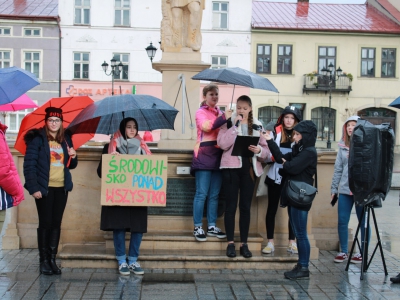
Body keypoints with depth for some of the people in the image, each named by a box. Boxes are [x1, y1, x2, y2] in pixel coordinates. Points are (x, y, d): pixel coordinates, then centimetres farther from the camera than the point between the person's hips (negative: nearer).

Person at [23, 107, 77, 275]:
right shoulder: (37, 139, -5)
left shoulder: (65, 139, 11)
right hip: (44, 188, -5)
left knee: (56, 224, 7)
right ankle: (44, 261, 8)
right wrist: (33, 188, -17)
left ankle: (52, 259, 14)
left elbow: (70, 165, 20)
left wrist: (73, 157, -3)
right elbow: (29, 165, -10)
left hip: (61, 188, 5)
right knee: (45, 223, 0)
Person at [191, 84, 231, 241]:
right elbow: (206, 126, -19)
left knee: (214, 194, 8)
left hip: (218, 155, 6)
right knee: (202, 193, -6)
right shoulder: (201, 112, 2)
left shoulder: (220, 113, 20)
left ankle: (212, 227, 14)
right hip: (204, 155, -6)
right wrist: (223, 118, -21)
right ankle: (198, 227, 0)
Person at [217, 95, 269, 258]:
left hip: (249, 168, 2)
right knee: (231, 205, 1)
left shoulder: (257, 125, 9)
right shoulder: (229, 123, 0)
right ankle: (230, 243, 8)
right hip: (231, 167, -2)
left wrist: (259, 150, -14)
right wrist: (235, 126, -16)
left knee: (245, 206, 7)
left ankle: (244, 244, 13)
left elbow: (266, 149, 7)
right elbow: (223, 144, -14)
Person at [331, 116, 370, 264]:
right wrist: (334, 188, 9)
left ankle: (363, 253, 18)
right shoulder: (342, 146, 9)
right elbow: (338, 169, 10)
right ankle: (343, 251, 21)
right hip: (345, 189, 4)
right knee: (342, 221, 7)